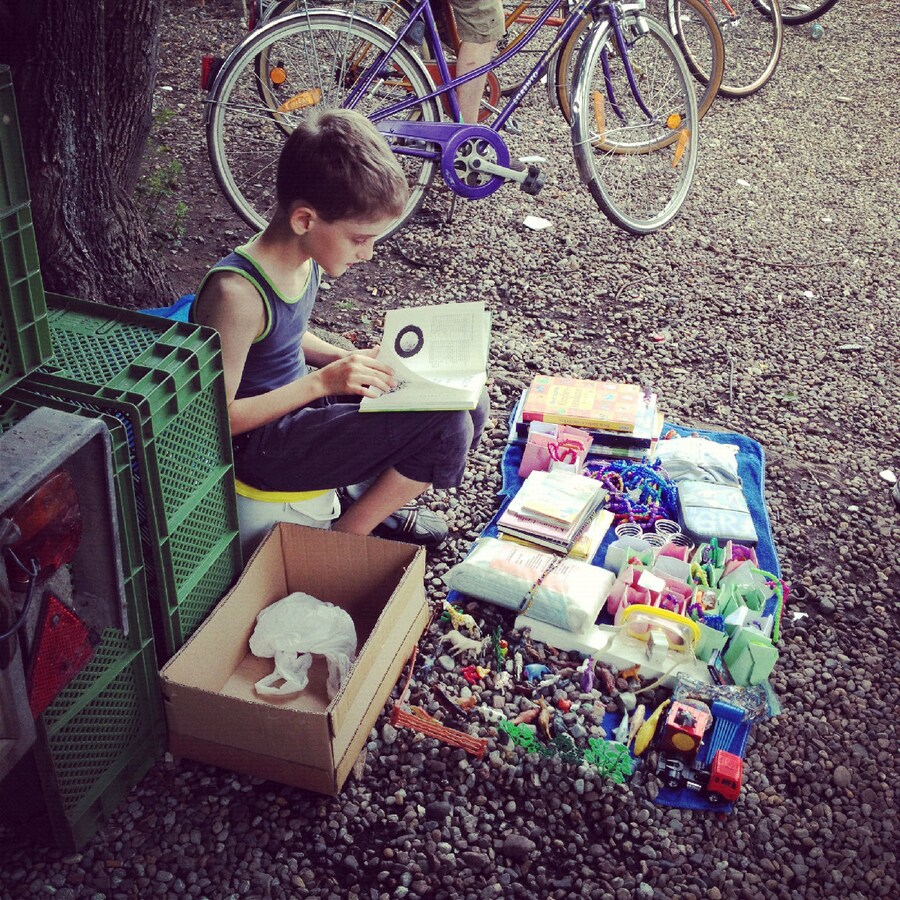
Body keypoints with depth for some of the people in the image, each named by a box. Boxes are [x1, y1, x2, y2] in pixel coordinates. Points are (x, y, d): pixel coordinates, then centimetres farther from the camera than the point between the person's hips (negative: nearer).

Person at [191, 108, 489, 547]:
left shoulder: (305, 258, -2)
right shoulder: (237, 293, -29)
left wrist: (346, 359, -2)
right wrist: (321, 381, -28)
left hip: (300, 402, 9)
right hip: (259, 443, -9)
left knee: (470, 405, 3)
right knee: (445, 426, -22)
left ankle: (377, 500, 16)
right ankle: (344, 541, -4)